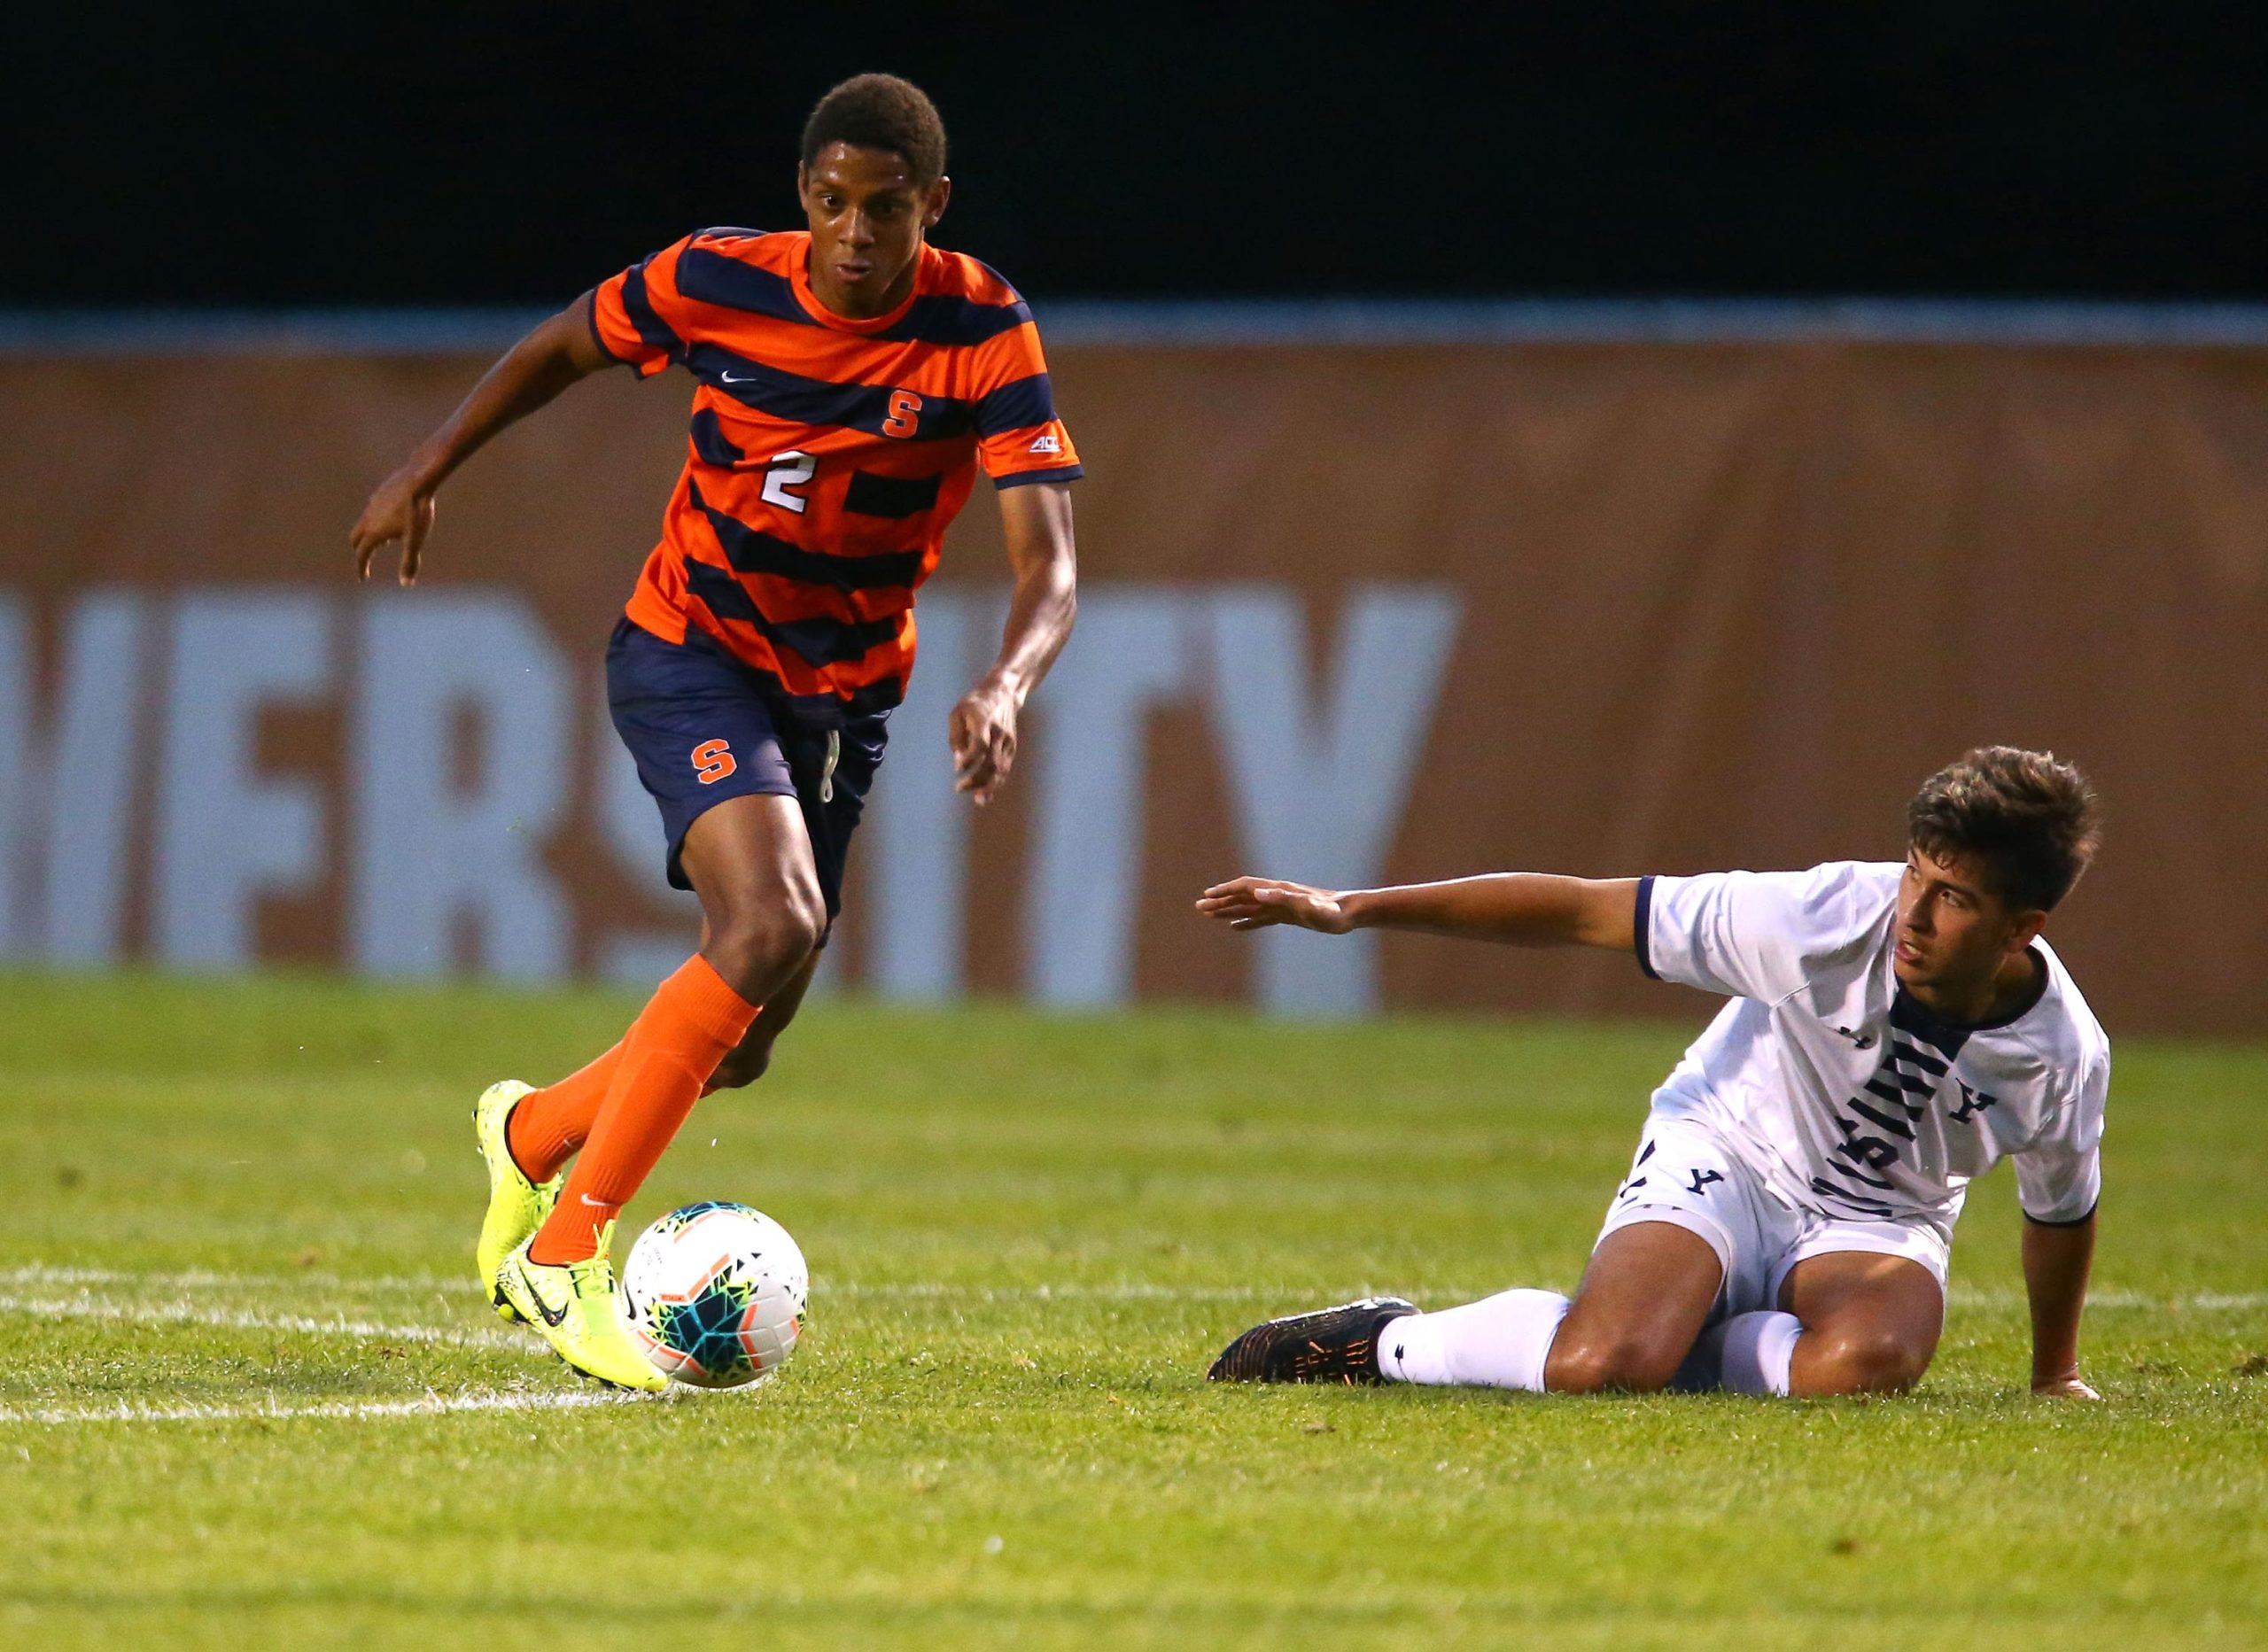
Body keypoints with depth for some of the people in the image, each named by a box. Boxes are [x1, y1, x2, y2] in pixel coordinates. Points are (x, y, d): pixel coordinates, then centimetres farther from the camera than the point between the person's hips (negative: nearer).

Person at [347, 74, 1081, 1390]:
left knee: (738, 1048, 8)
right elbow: (563, 347, 6)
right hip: (691, 653, -3)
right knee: (773, 924, -29)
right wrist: (427, 474, 8)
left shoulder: (983, 334, -18)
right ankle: (564, 1255, -21)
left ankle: (534, 1133, 41)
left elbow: (1051, 569, -25)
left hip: (844, 692, 3)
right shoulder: (716, 283, -16)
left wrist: (1006, 687, -44)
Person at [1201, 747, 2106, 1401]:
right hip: (1722, 1155, -2)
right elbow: (1587, 911, -18)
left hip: (1876, 1222, 2)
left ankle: (1676, 1353, -11)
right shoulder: (1823, 920, -24)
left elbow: (2062, 1210, 8)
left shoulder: (2065, 1058, -15)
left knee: (1867, 1360, -37)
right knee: (1597, 1364, -32)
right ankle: (1381, 1343, -4)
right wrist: (1356, 908, -18)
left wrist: (2056, 1374, 22)